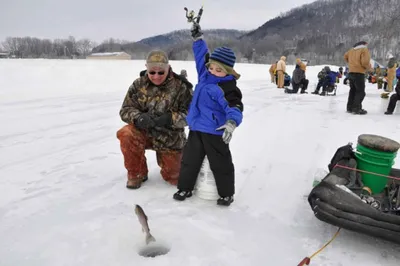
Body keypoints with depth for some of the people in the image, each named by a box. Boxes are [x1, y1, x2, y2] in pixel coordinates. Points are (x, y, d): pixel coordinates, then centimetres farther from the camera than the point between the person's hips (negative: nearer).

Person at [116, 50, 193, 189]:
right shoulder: (138, 84, -7)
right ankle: (137, 174, -5)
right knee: (126, 134, -32)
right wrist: (138, 117, -29)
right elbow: (125, 110, -6)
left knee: (174, 179, 6)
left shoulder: (181, 86, -14)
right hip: (144, 132, 1)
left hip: (170, 139, -1)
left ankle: (168, 161, 45)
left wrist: (170, 119, -34)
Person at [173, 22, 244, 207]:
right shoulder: (204, 74, 5)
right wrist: (198, 38, 21)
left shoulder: (228, 88, -18)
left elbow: (234, 107, -29)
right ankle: (185, 187, 32)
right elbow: (202, 55, 20)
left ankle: (226, 193, 25)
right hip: (196, 128, 7)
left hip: (215, 132, -7)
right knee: (190, 159, 15)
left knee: (220, 164, 7)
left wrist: (231, 122, -48)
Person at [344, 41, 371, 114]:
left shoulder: (351, 50, 14)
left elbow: (345, 56, 32)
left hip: (351, 72, 7)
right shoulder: (364, 50, -4)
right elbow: (365, 62, -16)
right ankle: (357, 109, -11)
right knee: (360, 91, -3)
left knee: (353, 90, 16)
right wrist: (369, 67, 2)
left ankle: (350, 108, 17)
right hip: (359, 73, -7)